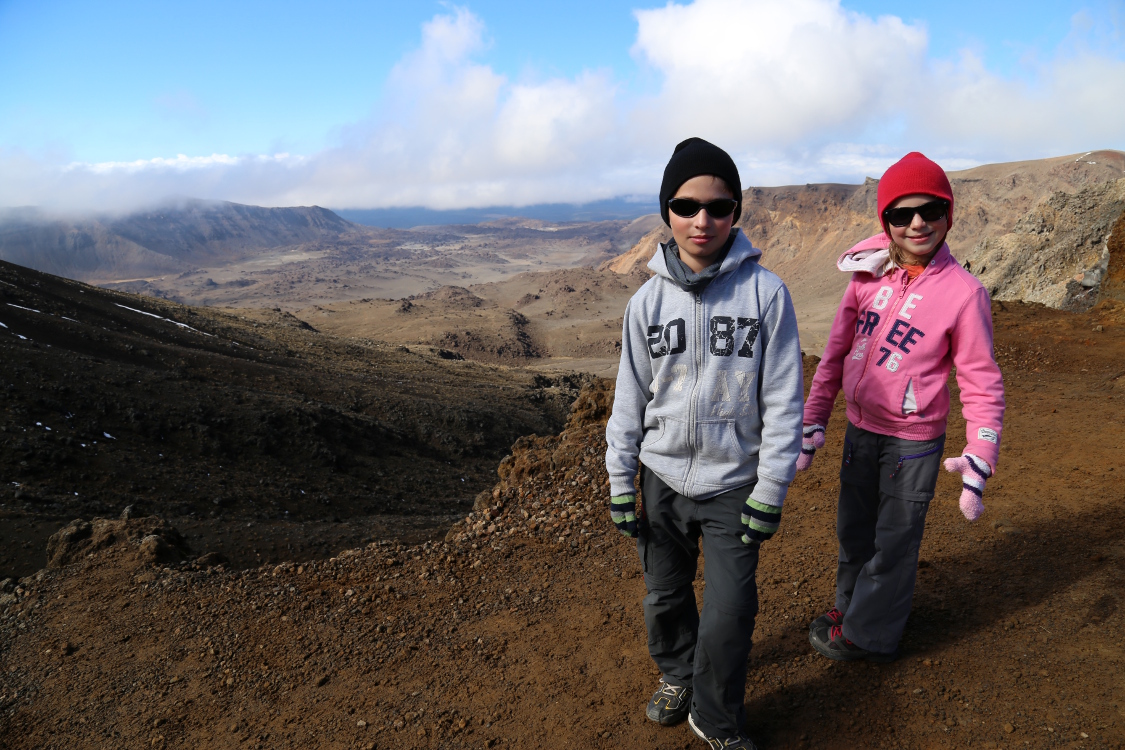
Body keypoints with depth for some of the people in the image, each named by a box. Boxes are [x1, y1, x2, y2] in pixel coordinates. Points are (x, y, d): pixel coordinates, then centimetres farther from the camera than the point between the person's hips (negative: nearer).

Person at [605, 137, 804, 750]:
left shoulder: (765, 292, -12)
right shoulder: (649, 300, -4)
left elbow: (783, 400, -8)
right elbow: (630, 397, 3)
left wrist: (770, 494, -9)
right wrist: (619, 484, 3)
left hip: (732, 486, -2)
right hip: (662, 480, 3)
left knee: (729, 614, 2)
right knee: (665, 596, 19)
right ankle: (676, 675, 48)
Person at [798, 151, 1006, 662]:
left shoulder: (963, 291, -15)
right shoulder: (867, 275, -4)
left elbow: (982, 383, -10)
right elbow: (836, 353, 3)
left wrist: (979, 461, -20)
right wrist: (813, 424, 2)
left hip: (912, 440, -4)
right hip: (859, 429, 4)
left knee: (893, 542, 11)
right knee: (853, 529, 21)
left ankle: (866, 635, 31)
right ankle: (852, 603, 46)